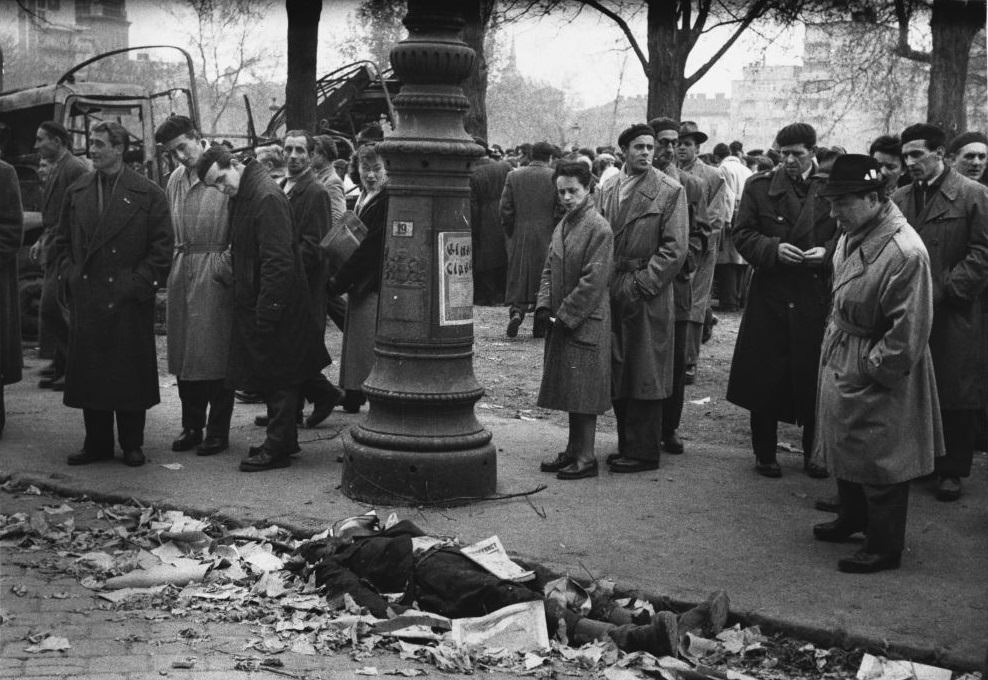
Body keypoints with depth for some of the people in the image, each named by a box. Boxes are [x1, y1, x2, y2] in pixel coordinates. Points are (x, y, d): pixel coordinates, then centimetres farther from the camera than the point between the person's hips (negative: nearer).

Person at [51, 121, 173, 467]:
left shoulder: (148, 194, -2)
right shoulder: (76, 193, 10)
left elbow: (161, 247, -4)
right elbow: (62, 241, 18)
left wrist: (140, 285, -10)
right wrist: (69, 276, 4)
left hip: (129, 300, -4)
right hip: (85, 298, 4)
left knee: (131, 374, 2)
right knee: (88, 372, 6)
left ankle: (132, 444, 13)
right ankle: (97, 442, 16)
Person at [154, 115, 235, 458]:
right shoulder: (175, 180, 11)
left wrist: (225, 268, -15)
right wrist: (175, 258, 10)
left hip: (213, 274, -7)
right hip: (181, 272, 7)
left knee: (215, 355, -2)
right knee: (183, 353, 10)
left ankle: (218, 431, 7)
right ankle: (191, 427, 20)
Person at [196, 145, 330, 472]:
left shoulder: (267, 197, -20)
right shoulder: (242, 196, 11)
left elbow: (278, 261, -23)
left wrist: (267, 311, -23)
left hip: (274, 302, -10)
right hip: (255, 304, 10)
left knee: (278, 377, -2)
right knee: (273, 375, 16)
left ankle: (277, 448, 5)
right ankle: (284, 440, 26)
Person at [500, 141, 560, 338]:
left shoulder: (513, 176, 1)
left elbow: (505, 210, 0)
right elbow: (561, 211, -8)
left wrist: (511, 234, 11)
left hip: (519, 239, 1)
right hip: (547, 239, -1)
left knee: (518, 280, 11)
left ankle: (516, 311, -13)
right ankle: (540, 327, 12)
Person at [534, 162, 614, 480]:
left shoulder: (599, 229, -14)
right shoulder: (562, 226, 12)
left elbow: (593, 281, -17)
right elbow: (549, 270, 15)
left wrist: (566, 316, -16)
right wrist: (544, 306, 1)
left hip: (586, 325, -8)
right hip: (562, 323, 8)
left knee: (584, 394, -3)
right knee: (569, 391, 14)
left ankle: (586, 458, 3)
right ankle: (573, 451, 23)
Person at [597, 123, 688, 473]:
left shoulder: (670, 191, -5)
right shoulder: (607, 189, 11)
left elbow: (674, 250, -9)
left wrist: (639, 285, -14)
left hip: (648, 296, -6)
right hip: (611, 293, 6)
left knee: (644, 376, -2)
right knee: (617, 375, 10)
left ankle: (644, 452, 6)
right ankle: (627, 446, 21)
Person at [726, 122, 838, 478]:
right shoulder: (759, 186, 3)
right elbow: (743, 235, 1)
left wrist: (827, 251, -12)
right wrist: (774, 249, -16)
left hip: (817, 298, 1)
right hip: (769, 297, 0)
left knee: (814, 378, 6)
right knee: (765, 378, 3)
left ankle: (813, 453, 20)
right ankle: (765, 453, 17)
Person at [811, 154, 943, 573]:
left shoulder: (905, 253, -27)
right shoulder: (852, 236, 0)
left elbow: (909, 334, -24)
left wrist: (871, 368, -18)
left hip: (877, 381, -9)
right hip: (841, 366, 9)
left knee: (879, 462, 5)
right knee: (845, 446, 24)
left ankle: (884, 547, 21)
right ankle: (852, 519, 45)